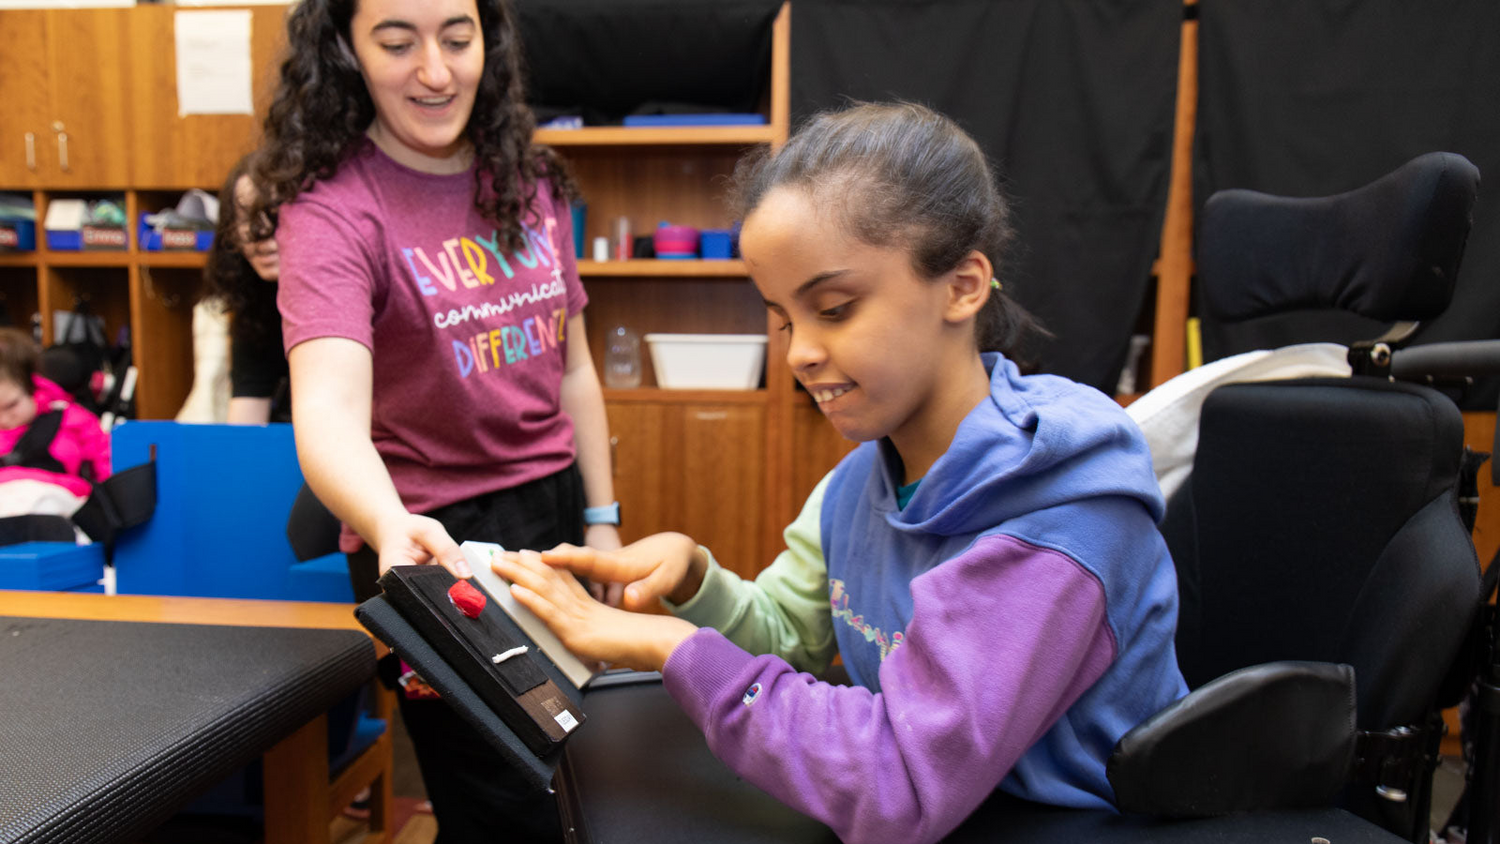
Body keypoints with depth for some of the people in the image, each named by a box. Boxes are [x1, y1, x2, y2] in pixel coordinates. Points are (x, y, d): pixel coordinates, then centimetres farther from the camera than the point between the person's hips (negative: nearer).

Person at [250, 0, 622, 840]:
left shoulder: (530, 182, 4)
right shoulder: (331, 209, -16)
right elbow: (329, 407, -33)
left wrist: (602, 519, 8)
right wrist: (393, 531, -52)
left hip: (555, 509, 6)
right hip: (435, 542, -6)